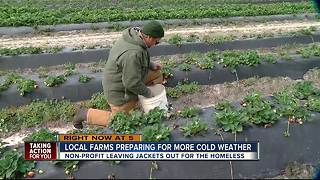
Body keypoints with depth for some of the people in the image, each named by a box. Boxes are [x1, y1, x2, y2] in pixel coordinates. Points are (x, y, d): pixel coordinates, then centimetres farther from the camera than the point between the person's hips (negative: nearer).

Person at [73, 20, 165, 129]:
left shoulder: (134, 34, -7)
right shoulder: (133, 53, -37)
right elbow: (132, 83, -31)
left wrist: (151, 65, 1)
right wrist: (148, 93, -16)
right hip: (119, 90, -9)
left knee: (157, 75, 6)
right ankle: (84, 114, 16)